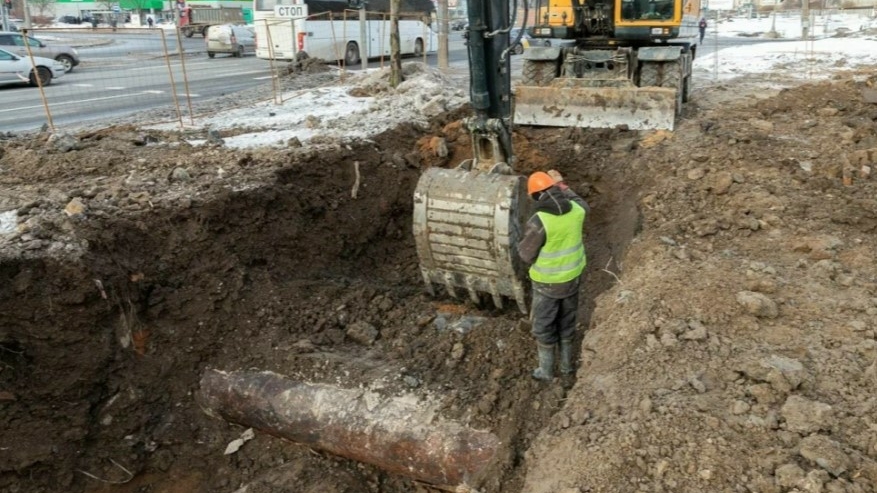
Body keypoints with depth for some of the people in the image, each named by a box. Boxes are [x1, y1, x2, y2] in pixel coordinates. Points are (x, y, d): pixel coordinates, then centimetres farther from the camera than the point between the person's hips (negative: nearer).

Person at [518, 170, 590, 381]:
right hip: (572, 276, 5)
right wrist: (563, 185, 20)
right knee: (567, 321, 25)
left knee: (543, 325, 16)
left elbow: (526, 256, -19)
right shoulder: (575, 210, -12)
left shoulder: (538, 222, -30)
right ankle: (567, 364, 42)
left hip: (547, 281, -5)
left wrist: (523, 241, 3)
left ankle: (546, 370, 32)